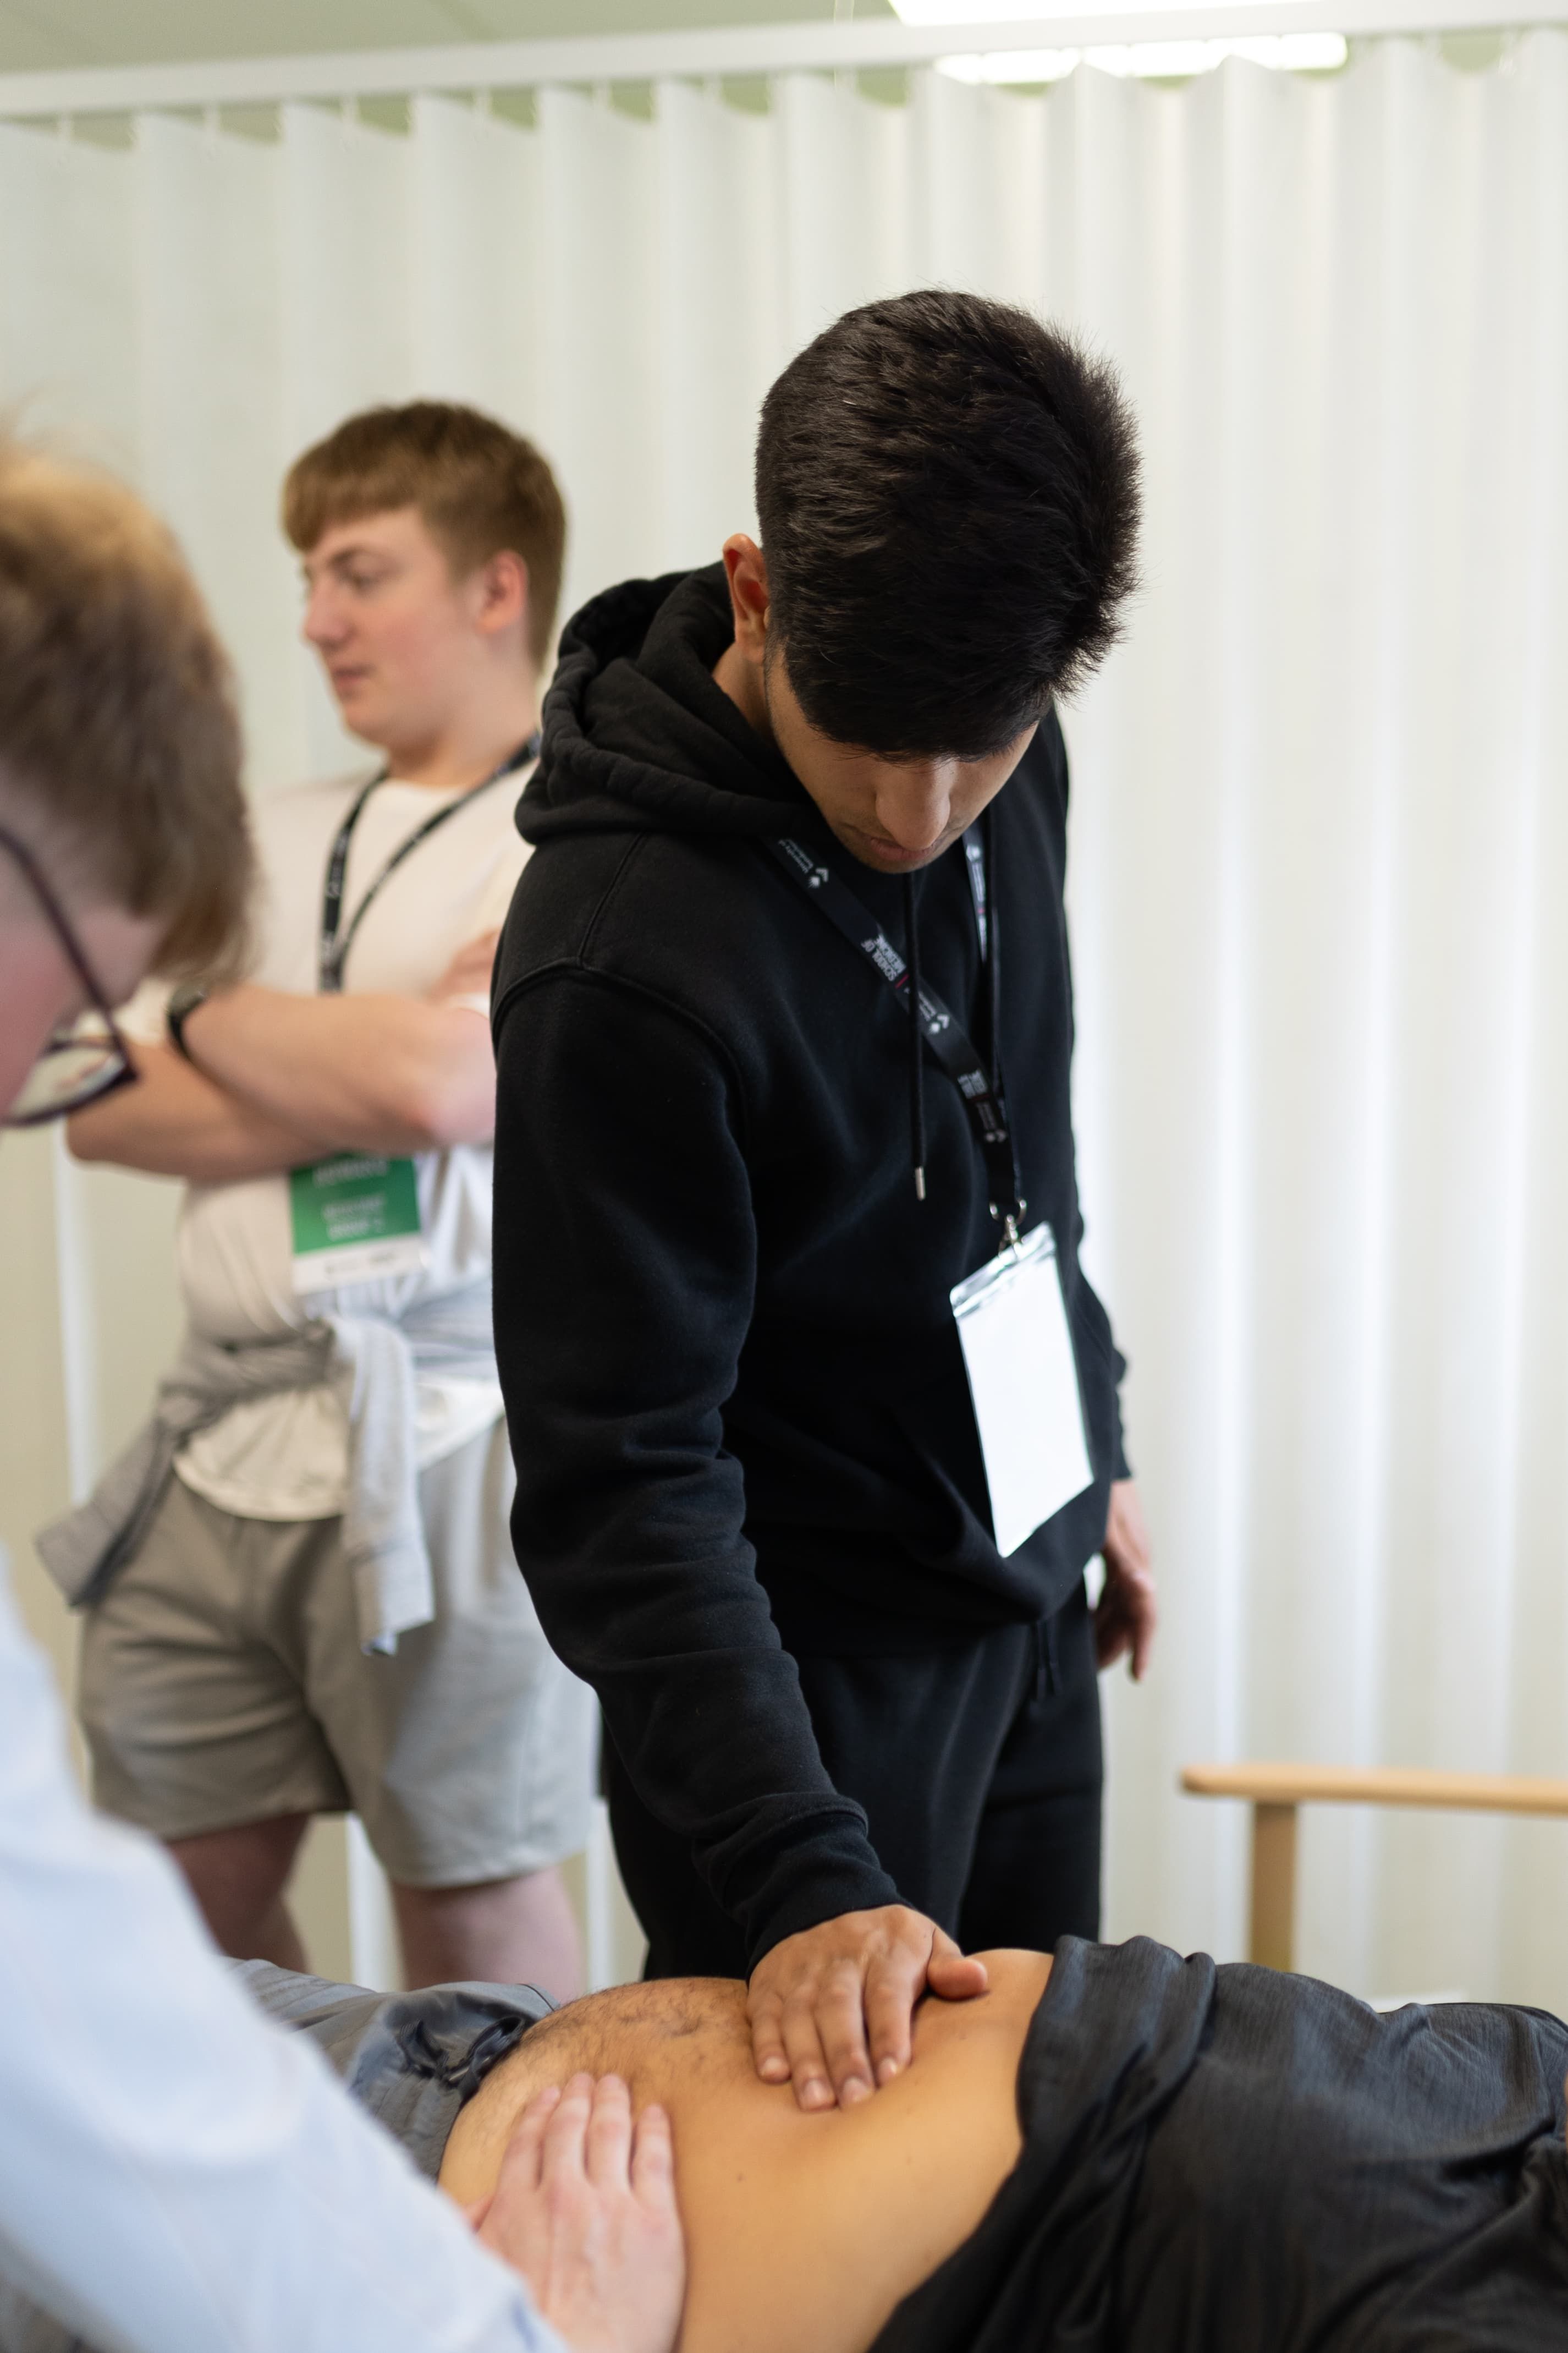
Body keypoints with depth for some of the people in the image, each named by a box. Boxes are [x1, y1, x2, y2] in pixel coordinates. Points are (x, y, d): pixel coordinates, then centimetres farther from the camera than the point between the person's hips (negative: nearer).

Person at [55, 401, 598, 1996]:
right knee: (184, 1918, 13)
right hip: (220, 1444, 6)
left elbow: (446, 1077, -18)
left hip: (442, 1450, -6)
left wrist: (205, 1015, -1)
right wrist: (359, 1089, -8)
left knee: (477, 1934, 6)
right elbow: (107, 1111, 8)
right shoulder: (273, 845, 17)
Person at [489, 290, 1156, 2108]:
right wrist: (800, 1875, -33)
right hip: (805, 1662, -7)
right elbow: (623, 1483, -26)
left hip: (1026, 1604, 7)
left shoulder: (995, 764, -5)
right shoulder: (624, 955, -29)